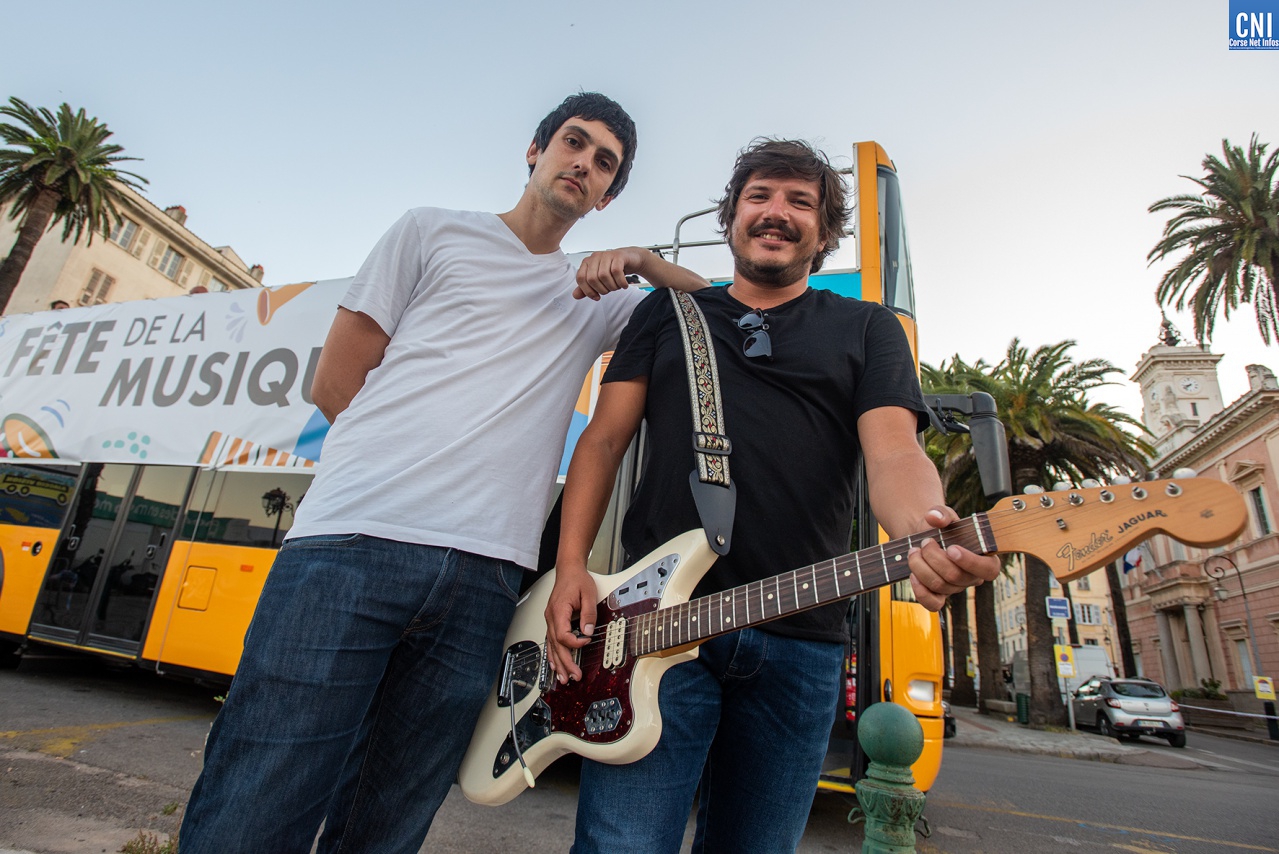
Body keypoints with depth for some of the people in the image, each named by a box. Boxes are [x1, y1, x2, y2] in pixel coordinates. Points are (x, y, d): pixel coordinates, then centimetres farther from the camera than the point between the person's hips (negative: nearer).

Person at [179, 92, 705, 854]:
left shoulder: (595, 303, 23)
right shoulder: (433, 233, 15)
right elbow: (335, 383, 10)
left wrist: (641, 262, 9)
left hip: (484, 577, 3)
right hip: (354, 540, -2)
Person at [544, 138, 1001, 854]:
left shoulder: (868, 329, 13)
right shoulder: (667, 312, 15)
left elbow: (894, 452, -3)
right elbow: (605, 440, 10)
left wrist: (929, 537, -27)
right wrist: (571, 567, -4)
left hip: (803, 643, 1)